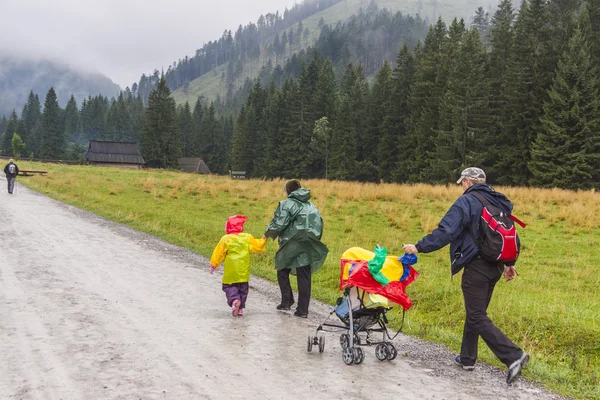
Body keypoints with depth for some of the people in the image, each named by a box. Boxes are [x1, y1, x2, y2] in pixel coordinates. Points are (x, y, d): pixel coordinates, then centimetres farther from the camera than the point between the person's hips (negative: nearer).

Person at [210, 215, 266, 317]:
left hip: (230, 272, -2)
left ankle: (234, 300, -23)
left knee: (229, 287, 5)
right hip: (243, 271, 2)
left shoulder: (225, 239, -4)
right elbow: (257, 246, 6)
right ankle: (241, 308, 13)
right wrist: (263, 240, 23)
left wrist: (213, 265, 9)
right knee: (243, 288, 15)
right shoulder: (247, 238, 0)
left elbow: (219, 253, -1)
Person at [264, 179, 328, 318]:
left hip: (292, 246, -5)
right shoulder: (311, 205, 15)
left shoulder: (287, 204, -6)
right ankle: (303, 309, 6)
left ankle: (287, 301, 9)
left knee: (282, 271, 16)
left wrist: (268, 234, 3)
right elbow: (320, 223, 14)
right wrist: (314, 240, 22)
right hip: (308, 247, 5)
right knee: (304, 277, 7)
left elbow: (279, 224, -14)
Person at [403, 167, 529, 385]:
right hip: (495, 266, 8)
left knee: (477, 317, -4)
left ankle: (514, 356, -14)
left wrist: (419, 247, -15)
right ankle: (467, 358, 26)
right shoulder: (499, 202, 13)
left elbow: (446, 231, -20)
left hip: (476, 267, -8)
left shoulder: (466, 201, -12)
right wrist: (509, 263, 26)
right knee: (475, 312, 19)